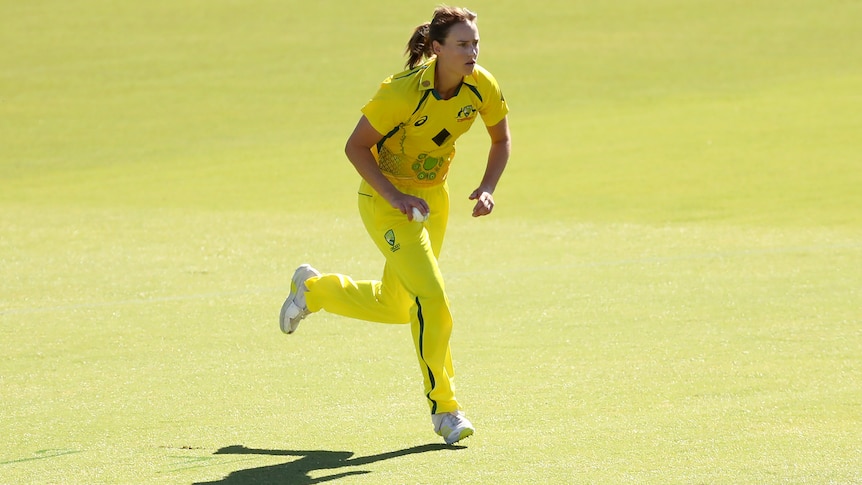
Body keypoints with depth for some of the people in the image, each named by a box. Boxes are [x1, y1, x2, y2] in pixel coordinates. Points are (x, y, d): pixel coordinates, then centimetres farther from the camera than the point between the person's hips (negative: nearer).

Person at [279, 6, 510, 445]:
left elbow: (501, 139, 5)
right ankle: (445, 409, -6)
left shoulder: (482, 87, -13)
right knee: (431, 295, -18)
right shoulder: (404, 92, -29)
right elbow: (355, 147, -20)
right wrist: (395, 197, -26)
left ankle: (313, 288, 44)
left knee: (396, 307, 17)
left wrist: (487, 188, -10)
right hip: (385, 198, -7)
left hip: (433, 196, 7)